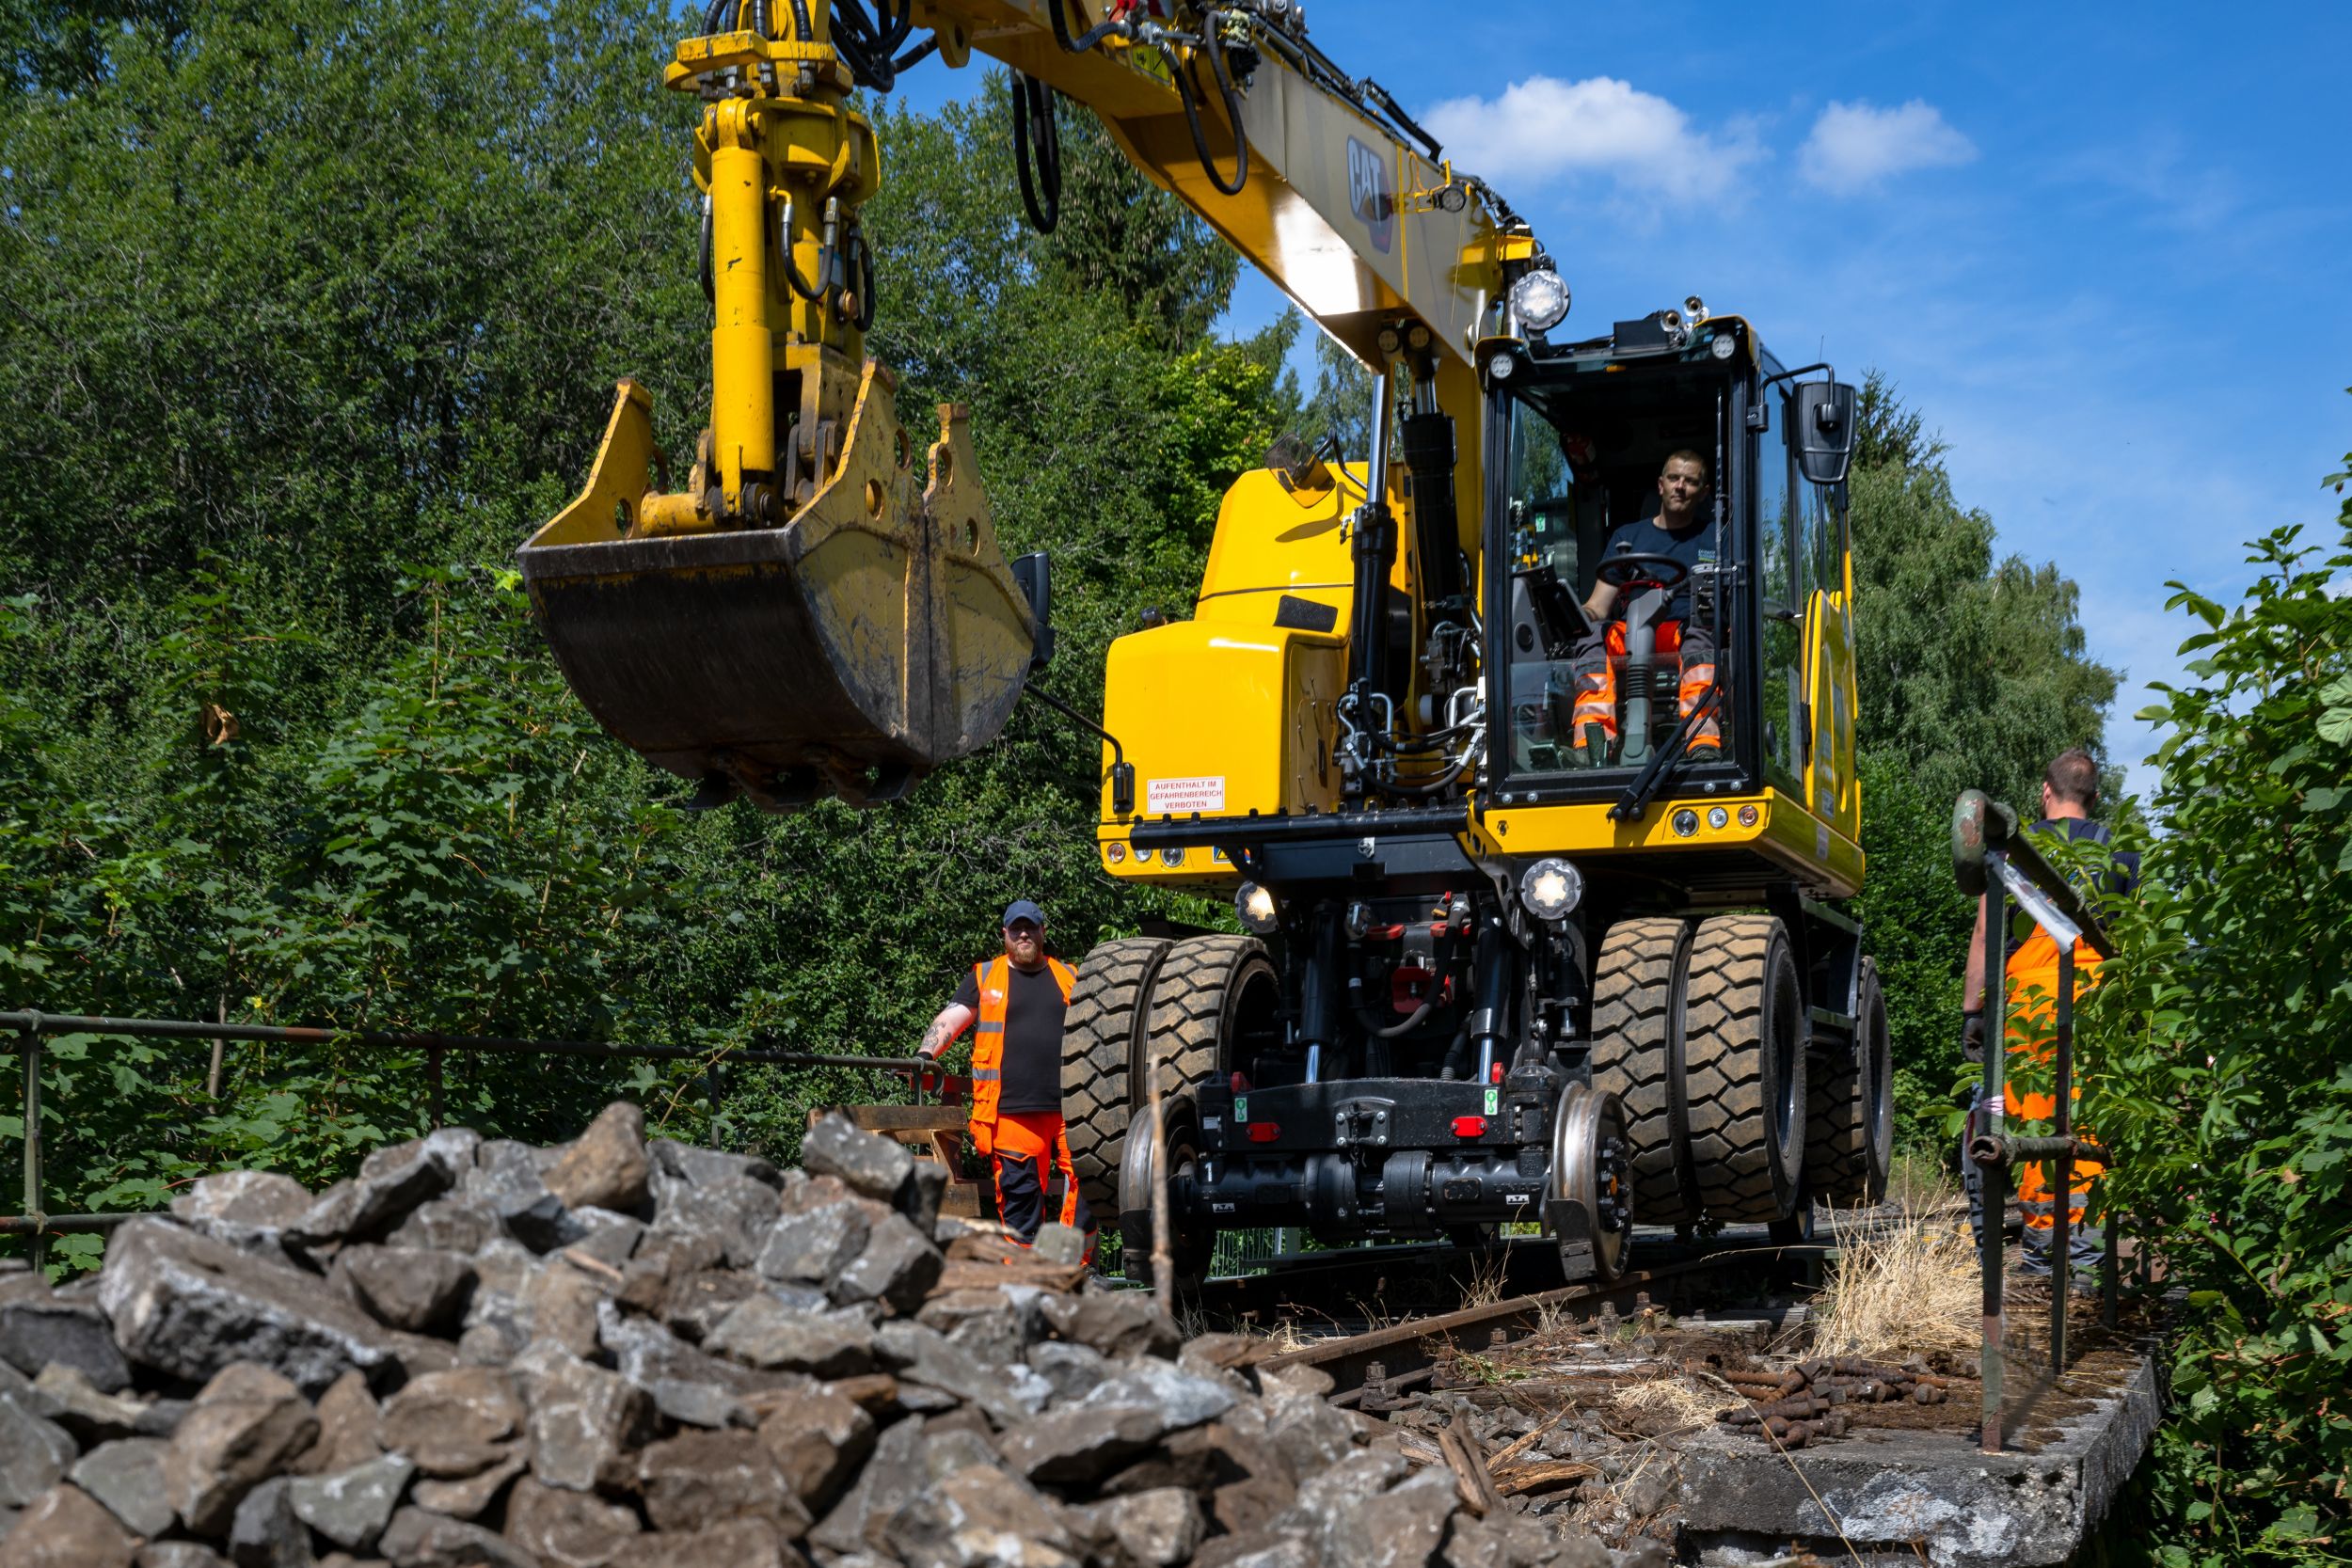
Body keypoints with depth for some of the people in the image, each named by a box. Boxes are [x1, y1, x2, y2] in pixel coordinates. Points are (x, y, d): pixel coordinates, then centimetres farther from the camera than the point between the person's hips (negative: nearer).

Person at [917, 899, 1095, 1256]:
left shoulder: (1068, 977, 19)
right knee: (1018, 1198, 0)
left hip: (1070, 1109, 1)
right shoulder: (984, 977, 13)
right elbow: (950, 1020, 2)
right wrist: (924, 1055, -14)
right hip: (1012, 1115, -1)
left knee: (1085, 1188, -9)